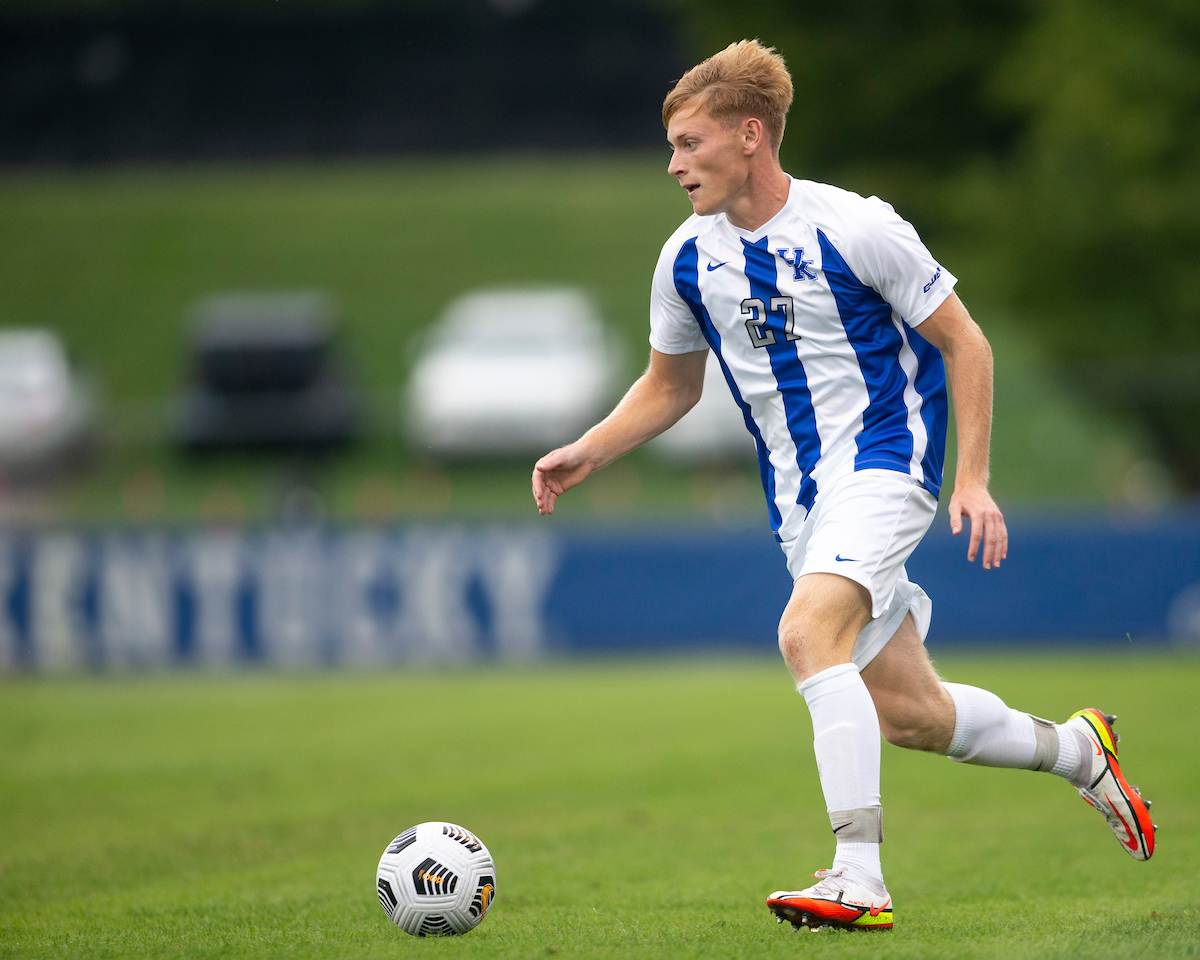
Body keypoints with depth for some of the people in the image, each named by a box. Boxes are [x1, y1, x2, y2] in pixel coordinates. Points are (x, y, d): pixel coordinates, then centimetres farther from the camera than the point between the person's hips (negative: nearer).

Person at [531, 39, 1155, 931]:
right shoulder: (688, 260, 2)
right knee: (907, 713, 8)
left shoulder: (856, 229, -14)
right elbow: (669, 388, 17)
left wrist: (974, 480, -11)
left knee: (807, 634, -30)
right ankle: (1076, 749, 35)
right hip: (799, 496, 6)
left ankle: (859, 877, -32)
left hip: (883, 459, -6)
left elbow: (964, 344, -6)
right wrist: (586, 453, 2)